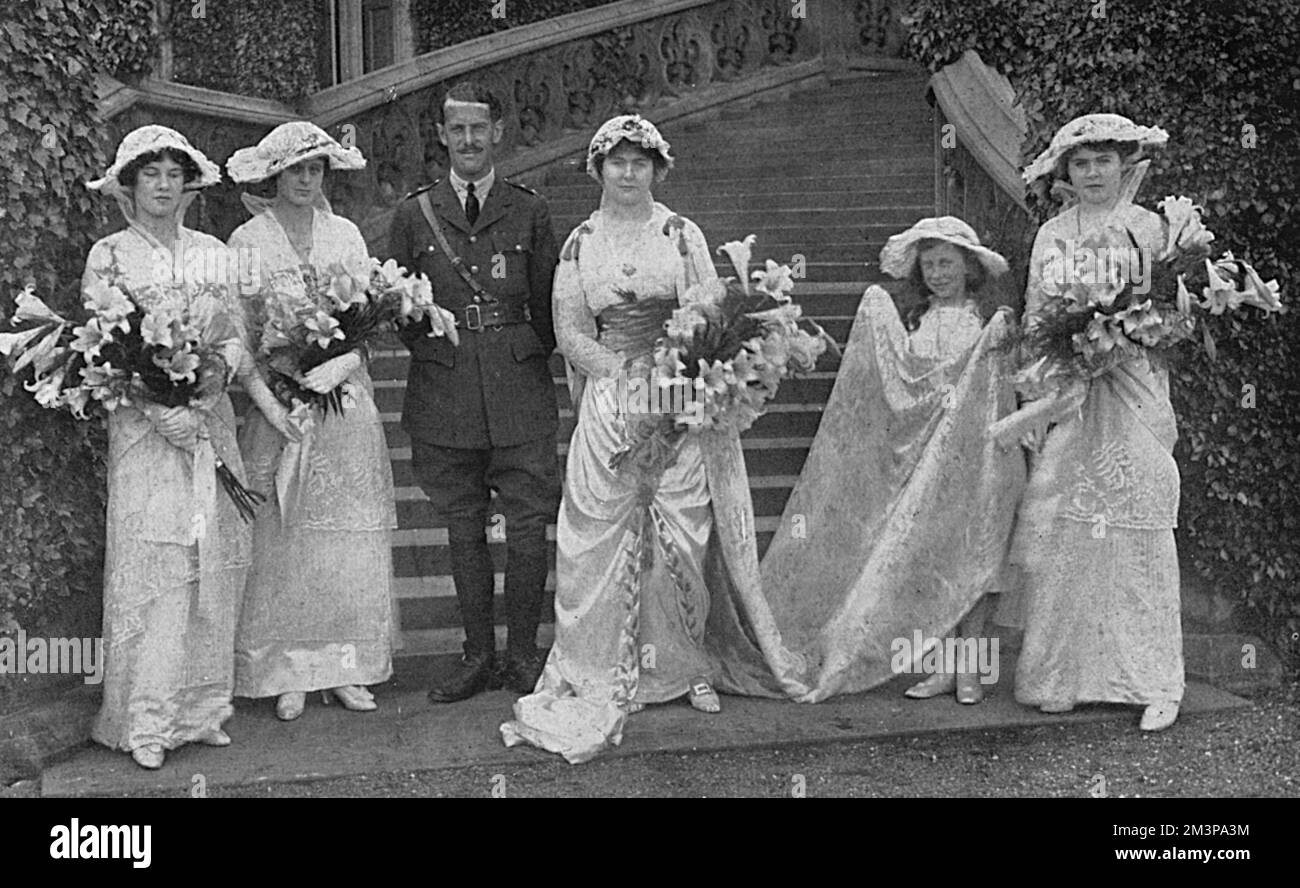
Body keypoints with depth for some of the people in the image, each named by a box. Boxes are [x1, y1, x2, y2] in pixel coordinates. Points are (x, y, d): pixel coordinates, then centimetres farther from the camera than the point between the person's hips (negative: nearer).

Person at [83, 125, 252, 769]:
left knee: (215, 561, 2)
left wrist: (217, 370, -12)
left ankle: (202, 707, 12)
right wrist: (165, 409, -15)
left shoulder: (213, 254, 12)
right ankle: (146, 721, 1)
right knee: (149, 564, -7)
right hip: (142, 426, -4)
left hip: (210, 421, 4)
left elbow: (237, 336, 10)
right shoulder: (109, 256, 2)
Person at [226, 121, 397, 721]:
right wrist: (269, 400, -16)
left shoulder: (345, 235, 9)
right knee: (281, 538, 0)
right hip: (275, 404, -2)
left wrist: (337, 367, -15)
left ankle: (345, 668, 12)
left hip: (343, 398, 2)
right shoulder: (248, 240, 2)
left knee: (350, 538, 3)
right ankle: (289, 673, 9)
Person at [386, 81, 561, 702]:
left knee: (528, 524, 0)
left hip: (520, 388, 0)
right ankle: (478, 656, 19)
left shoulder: (529, 212, 7)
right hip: (444, 391, 1)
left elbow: (549, 304, 10)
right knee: (464, 529, 7)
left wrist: (528, 356, 3)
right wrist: (431, 351, 4)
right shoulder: (414, 215, 7)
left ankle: (523, 655, 14)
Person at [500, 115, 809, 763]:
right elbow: (568, 331, 3)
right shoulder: (581, 244, 8)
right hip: (609, 401, 1)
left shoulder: (681, 235, 6)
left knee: (684, 534, 2)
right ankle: (602, 676, 8)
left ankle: (690, 665, 17)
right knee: (601, 534, -1)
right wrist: (622, 372, -10)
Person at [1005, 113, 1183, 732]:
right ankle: (1062, 674, 6)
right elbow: (1034, 318, 13)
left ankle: (1154, 681, 3)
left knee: (1138, 531, -4)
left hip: (1133, 392, -2)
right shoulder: (1051, 234, 12)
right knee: (1062, 532, -3)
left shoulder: (1148, 228, 6)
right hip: (1066, 396, 2)